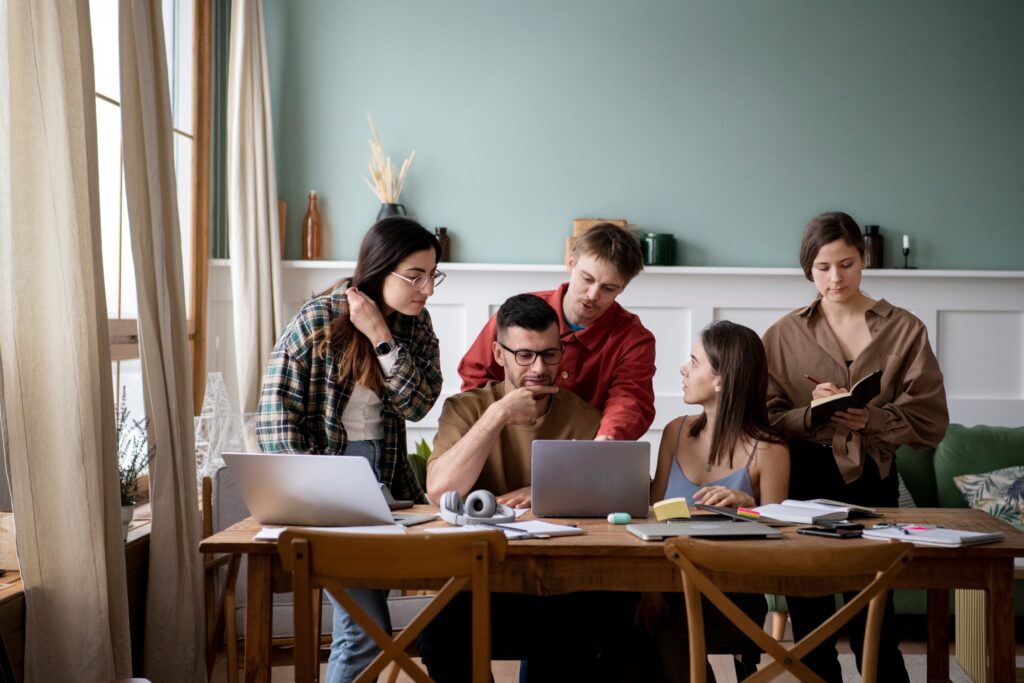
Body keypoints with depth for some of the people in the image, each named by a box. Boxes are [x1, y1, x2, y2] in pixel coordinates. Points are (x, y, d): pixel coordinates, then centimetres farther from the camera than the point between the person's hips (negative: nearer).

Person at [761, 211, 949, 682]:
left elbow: (929, 421, -2)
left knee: (873, 628, -2)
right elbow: (766, 420, 2)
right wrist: (811, 415, -17)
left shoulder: (904, 330, 2)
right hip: (803, 483, 1)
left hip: (871, 483, -1)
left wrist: (870, 420, -19)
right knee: (810, 626, 8)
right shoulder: (785, 335, 3)